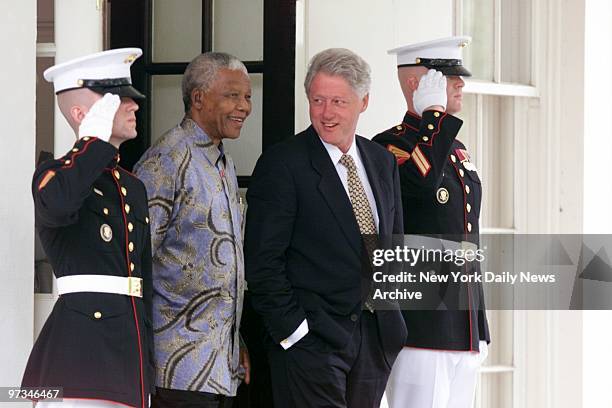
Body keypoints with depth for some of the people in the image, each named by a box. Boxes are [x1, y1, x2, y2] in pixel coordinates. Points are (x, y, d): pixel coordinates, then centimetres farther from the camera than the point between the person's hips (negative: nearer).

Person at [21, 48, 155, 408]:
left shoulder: (133, 187, 19)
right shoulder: (57, 174, -3)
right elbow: (57, 203, -30)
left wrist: (148, 370, 21)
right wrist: (98, 140, -15)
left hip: (132, 351, 7)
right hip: (79, 347, -7)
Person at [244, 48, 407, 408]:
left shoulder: (383, 162, 12)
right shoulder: (282, 164, -7)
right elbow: (263, 261, -10)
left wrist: (392, 319, 11)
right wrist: (293, 329, -14)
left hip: (377, 337, 6)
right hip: (311, 338, -6)